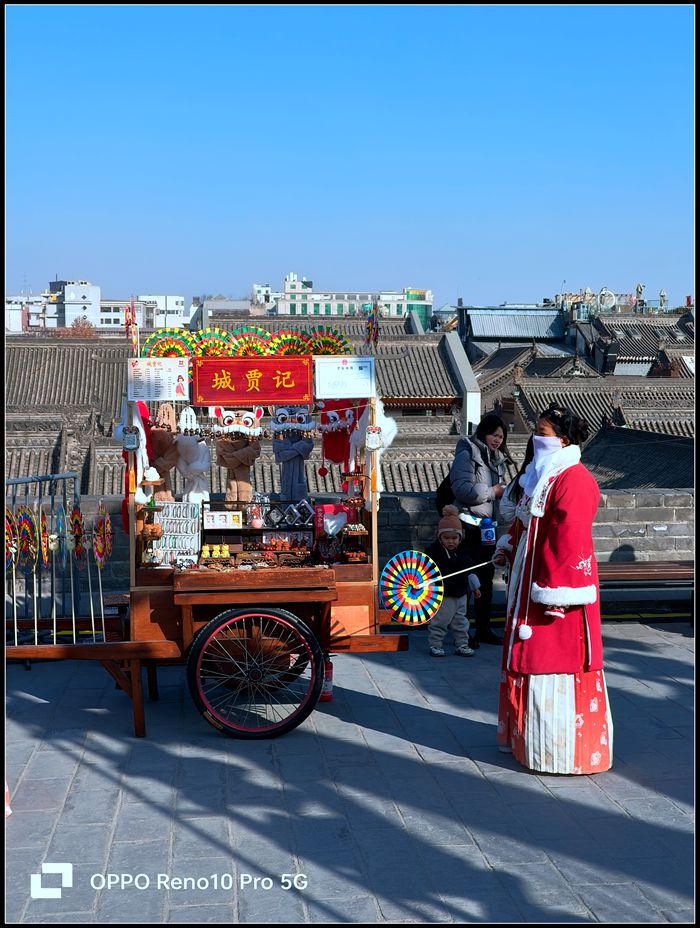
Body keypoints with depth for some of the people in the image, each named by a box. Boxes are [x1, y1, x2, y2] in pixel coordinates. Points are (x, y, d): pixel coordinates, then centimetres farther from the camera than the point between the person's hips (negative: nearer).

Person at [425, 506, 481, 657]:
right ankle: (435, 645, 10)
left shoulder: (462, 551, 7)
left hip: (460, 593, 5)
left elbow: (470, 570, 17)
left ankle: (462, 645, 21)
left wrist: (475, 587, 19)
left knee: (461, 621, 12)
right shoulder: (433, 551, -10)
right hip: (442, 594, -5)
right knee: (439, 621, -2)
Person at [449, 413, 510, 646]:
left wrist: (505, 491, 8)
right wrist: (492, 491, -18)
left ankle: (484, 629, 23)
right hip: (468, 525, -9)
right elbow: (461, 489, -23)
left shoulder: (497, 459, 16)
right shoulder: (467, 454, -11)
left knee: (486, 577, 14)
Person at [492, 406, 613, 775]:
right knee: (529, 657, 18)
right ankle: (526, 731, 33)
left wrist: (555, 591, -25)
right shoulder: (541, 474, 12)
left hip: (554, 586, -10)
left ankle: (559, 748, 7)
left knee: (554, 660, -3)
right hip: (528, 581, 10)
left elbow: (569, 540, -24)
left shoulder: (573, 481, -19)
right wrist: (509, 547, 18)